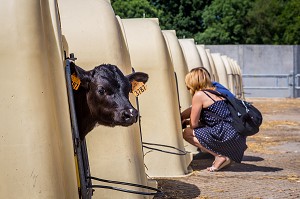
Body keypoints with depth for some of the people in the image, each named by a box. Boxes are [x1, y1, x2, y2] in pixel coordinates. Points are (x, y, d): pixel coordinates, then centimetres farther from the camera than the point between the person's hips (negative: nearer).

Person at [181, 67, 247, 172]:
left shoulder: (199, 95, -3)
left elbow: (194, 124, 0)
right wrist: (187, 117, 35)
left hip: (226, 135, -9)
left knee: (187, 133, 0)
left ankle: (220, 156, -5)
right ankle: (226, 155, 12)